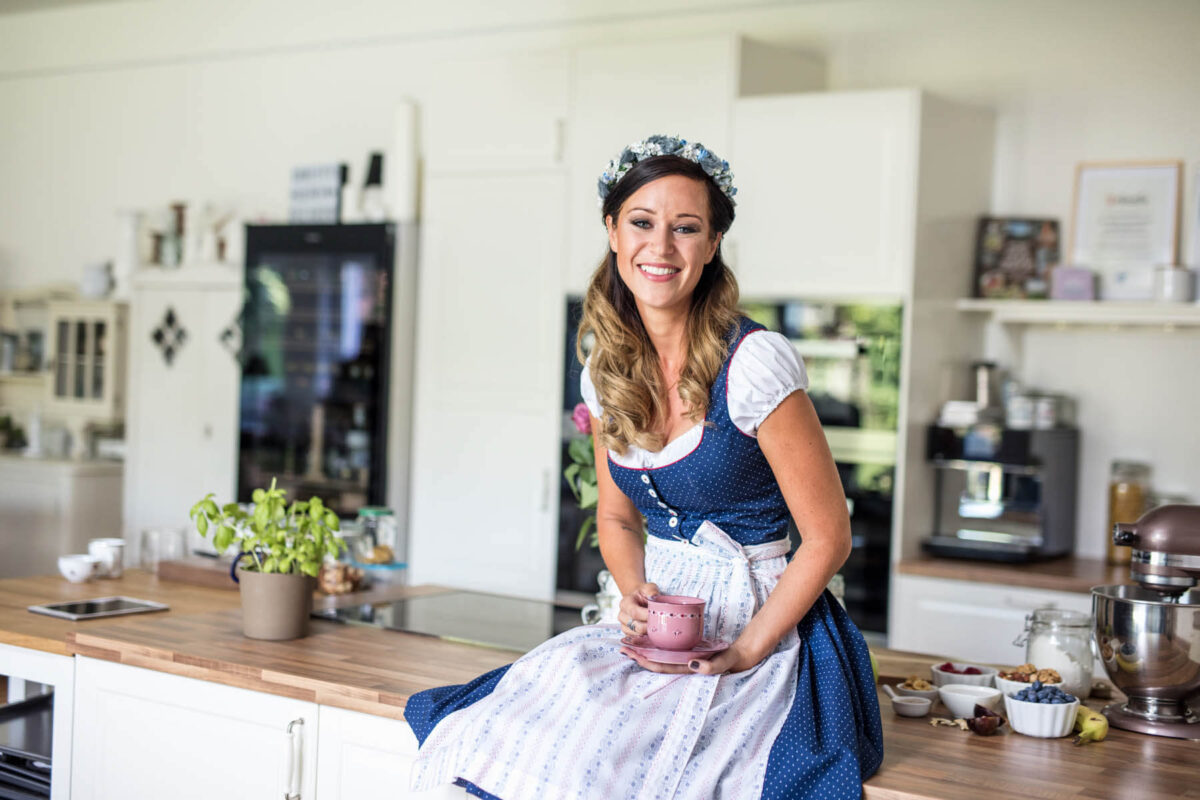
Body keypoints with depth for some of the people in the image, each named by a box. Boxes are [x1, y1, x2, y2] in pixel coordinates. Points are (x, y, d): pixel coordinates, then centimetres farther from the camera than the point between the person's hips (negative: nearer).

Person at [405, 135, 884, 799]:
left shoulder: (754, 363, -15)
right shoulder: (606, 373, 5)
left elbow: (827, 537, -10)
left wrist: (742, 654, -13)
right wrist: (635, 595, -2)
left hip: (765, 631, -5)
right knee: (510, 735, -18)